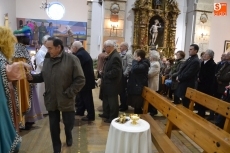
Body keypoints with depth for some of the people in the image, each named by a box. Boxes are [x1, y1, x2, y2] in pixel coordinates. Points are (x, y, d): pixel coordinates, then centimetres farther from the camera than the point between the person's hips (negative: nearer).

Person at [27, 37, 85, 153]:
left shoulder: (72, 59, -12)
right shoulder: (47, 59, 5)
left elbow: (80, 80, -13)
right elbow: (43, 76, 12)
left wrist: (68, 93, -15)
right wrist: (32, 77, -7)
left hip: (66, 101, -3)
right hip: (51, 100, 4)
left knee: (69, 123, 11)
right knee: (53, 127, 11)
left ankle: (68, 135, 47)